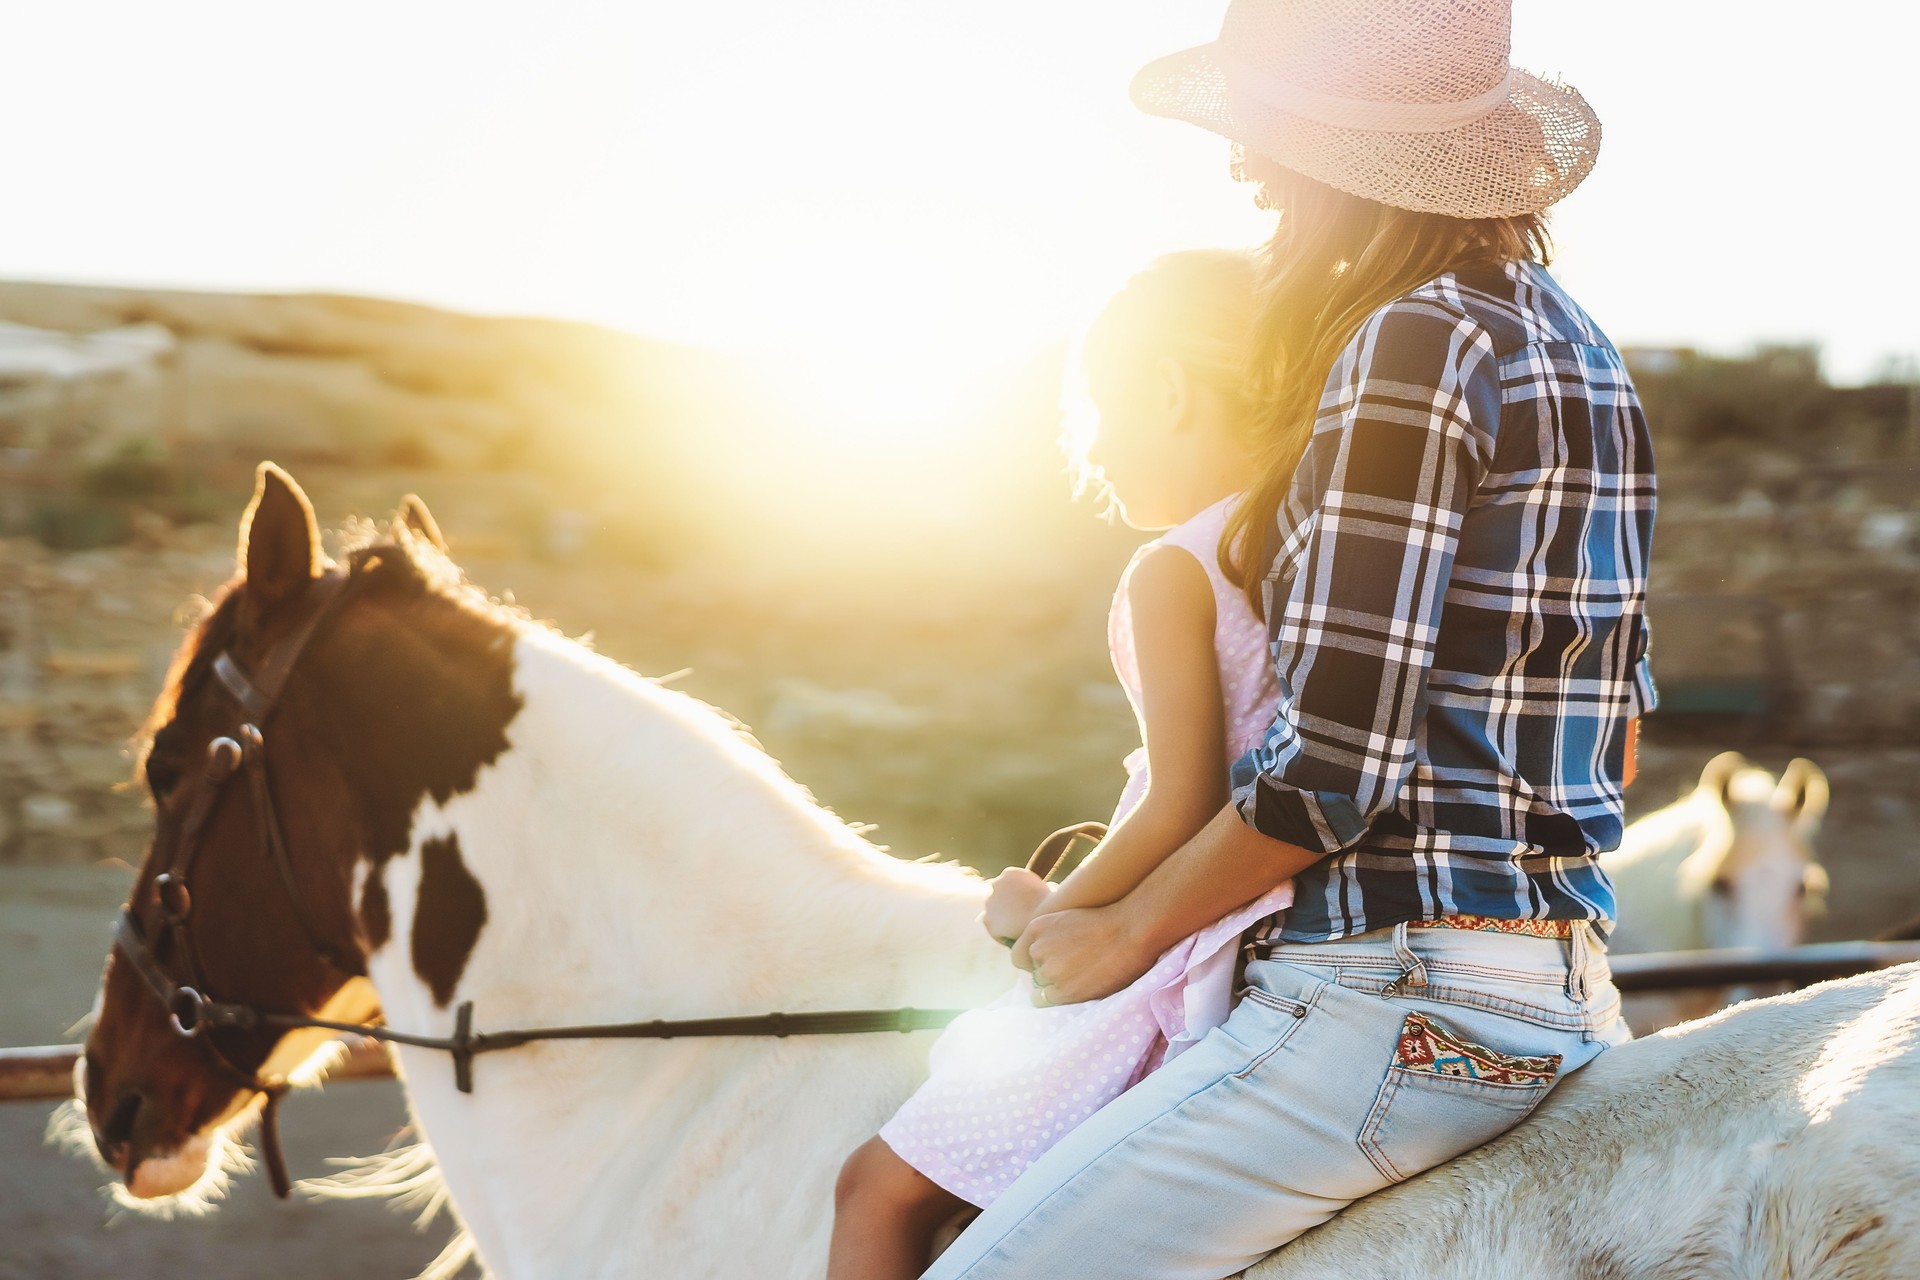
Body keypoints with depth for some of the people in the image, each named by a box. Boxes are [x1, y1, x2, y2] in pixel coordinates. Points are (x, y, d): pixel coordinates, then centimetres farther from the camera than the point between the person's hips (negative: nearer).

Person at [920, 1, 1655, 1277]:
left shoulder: (1413, 342, -16)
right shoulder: (1580, 349, 13)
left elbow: (1338, 760, -19)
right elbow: (1609, 727, 18)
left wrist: (1125, 928, -5)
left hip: (1402, 992, -11)